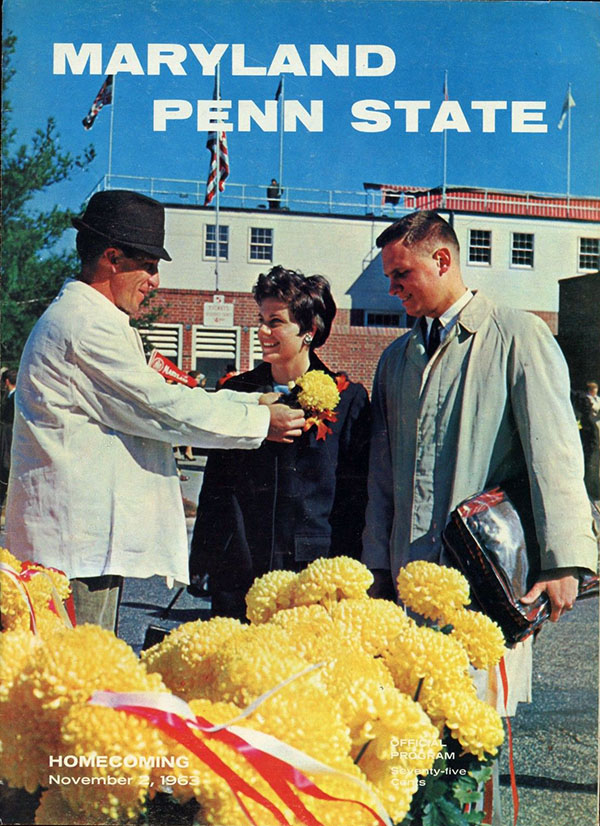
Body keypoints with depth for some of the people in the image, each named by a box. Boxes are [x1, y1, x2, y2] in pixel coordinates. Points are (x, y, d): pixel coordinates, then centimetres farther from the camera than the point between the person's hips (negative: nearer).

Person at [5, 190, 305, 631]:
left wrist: (254, 400, 12)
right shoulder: (87, 325, -15)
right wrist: (260, 421, -7)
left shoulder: (85, 317, 19)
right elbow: (164, 410, -17)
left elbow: (157, 395, 18)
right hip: (79, 541, -11)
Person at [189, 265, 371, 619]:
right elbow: (215, 485, 12)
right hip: (237, 569, 3)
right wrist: (200, 563, 8)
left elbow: (354, 496, 2)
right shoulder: (237, 391, 9)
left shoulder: (348, 398, 1)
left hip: (312, 568, -2)